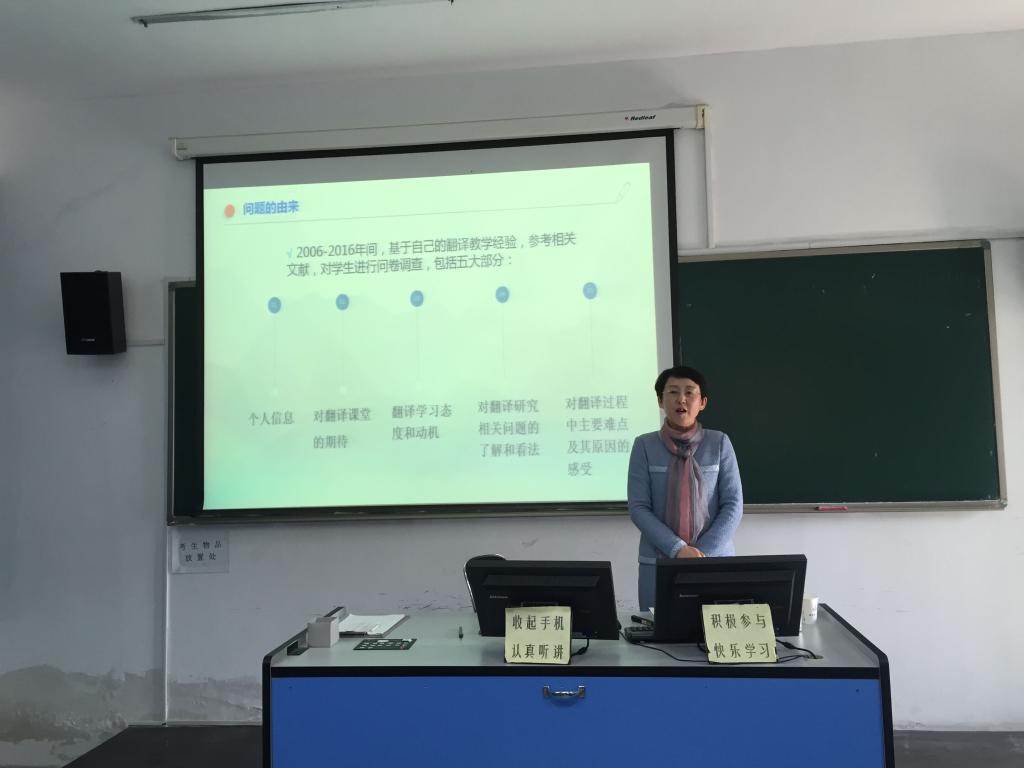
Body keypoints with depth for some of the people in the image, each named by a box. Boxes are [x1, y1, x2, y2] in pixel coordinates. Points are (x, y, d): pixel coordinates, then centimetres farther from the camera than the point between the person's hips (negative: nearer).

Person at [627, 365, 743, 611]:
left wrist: (703, 553, -12)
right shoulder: (645, 445, -1)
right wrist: (678, 550, -15)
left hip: (715, 561, 0)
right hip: (658, 562, 0)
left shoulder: (719, 443, 1)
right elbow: (638, 508, -5)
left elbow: (733, 505, -2)